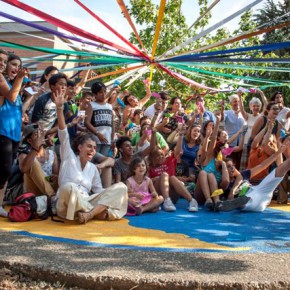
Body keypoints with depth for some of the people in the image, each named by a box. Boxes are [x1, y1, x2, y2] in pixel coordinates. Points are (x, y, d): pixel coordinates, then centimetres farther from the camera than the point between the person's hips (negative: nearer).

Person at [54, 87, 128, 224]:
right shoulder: (69, 157, 6)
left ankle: (90, 214, -28)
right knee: (69, 187, -39)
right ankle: (101, 213, -25)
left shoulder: (93, 168, 18)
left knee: (121, 187, -10)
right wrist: (60, 108, -18)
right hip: (68, 206, -4)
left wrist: (112, 199, -3)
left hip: (87, 203, 5)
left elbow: (99, 191, 16)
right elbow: (63, 134, -7)